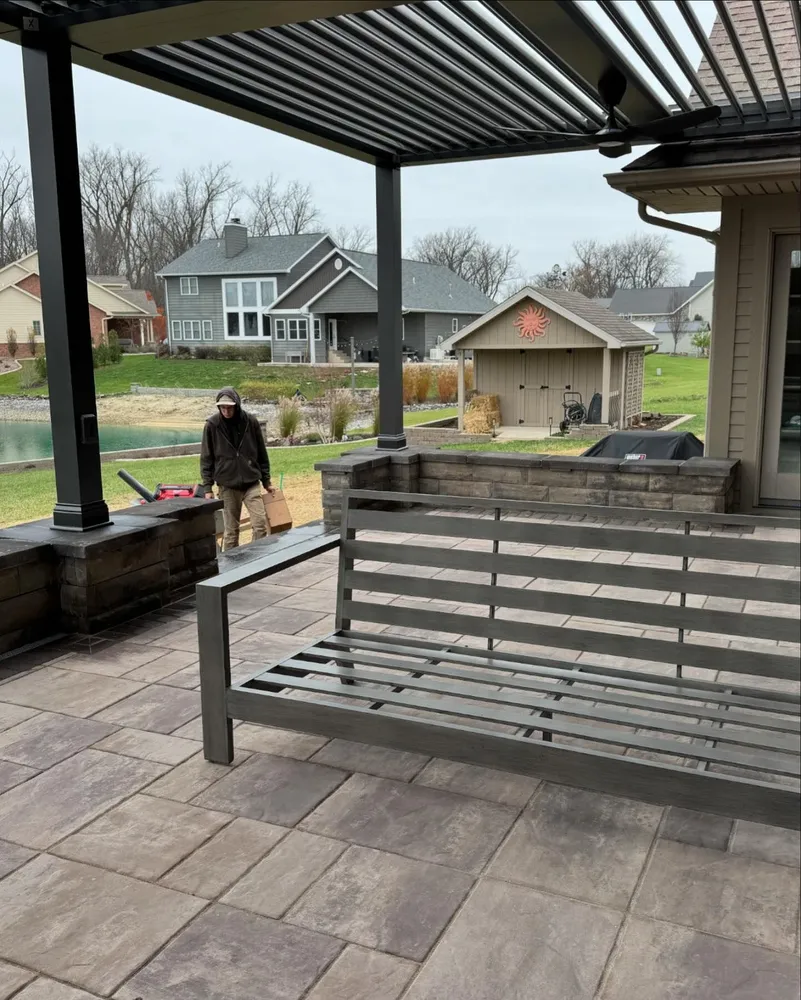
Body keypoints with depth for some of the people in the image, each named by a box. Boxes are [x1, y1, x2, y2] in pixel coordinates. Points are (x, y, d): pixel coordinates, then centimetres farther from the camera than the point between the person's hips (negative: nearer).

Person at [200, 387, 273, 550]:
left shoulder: (251, 422, -2)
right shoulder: (212, 425, -5)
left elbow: (262, 454, 7)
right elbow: (206, 459, 0)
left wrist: (266, 481, 9)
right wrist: (207, 488, -3)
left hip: (252, 483, 1)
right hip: (227, 486, -1)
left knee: (260, 524, -6)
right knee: (231, 530, 5)